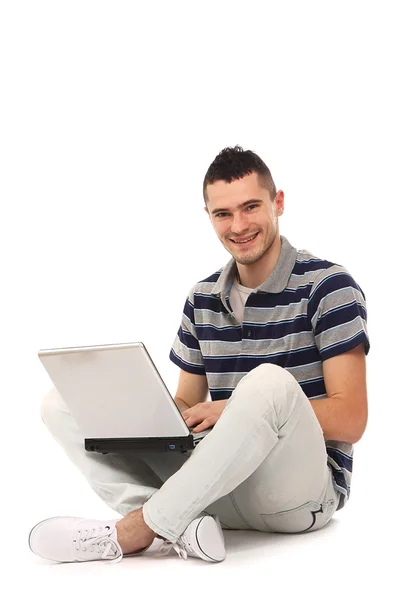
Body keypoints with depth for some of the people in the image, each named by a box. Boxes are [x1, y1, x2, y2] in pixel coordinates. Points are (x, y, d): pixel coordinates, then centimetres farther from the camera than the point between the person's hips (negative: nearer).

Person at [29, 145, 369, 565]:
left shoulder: (327, 286, -7)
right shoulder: (202, 299, 11)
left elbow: (350, 420, -13)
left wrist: (237, 410, -19)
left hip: (302, 490, -5)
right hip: (221, 486, 6)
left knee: (269, 381, -38)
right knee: (63, 403, -3)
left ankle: (133, 531, -27)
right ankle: (179, 526, -27)